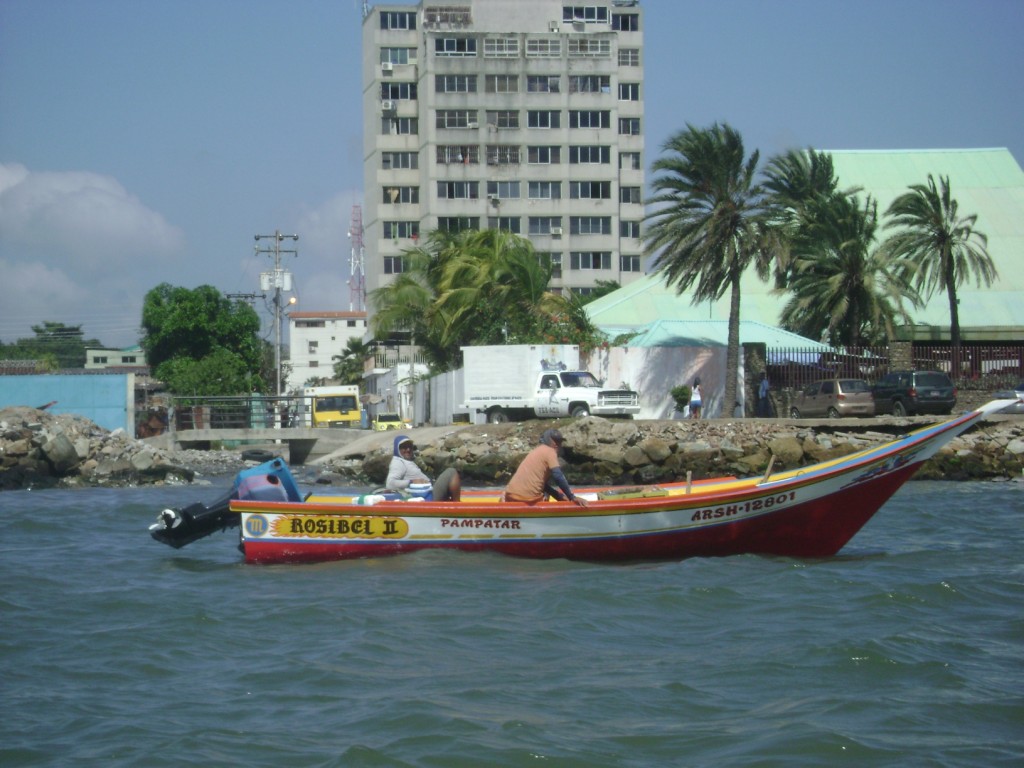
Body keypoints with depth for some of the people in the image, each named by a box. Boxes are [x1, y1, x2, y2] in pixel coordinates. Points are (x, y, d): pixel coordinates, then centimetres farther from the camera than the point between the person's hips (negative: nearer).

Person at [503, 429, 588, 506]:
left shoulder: (537, 451, 22)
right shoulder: (549, 451, -3)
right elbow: (558, 477, -14)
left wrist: (560, 496, 17)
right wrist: (573, 498, -9)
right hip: (529, 498, -6)